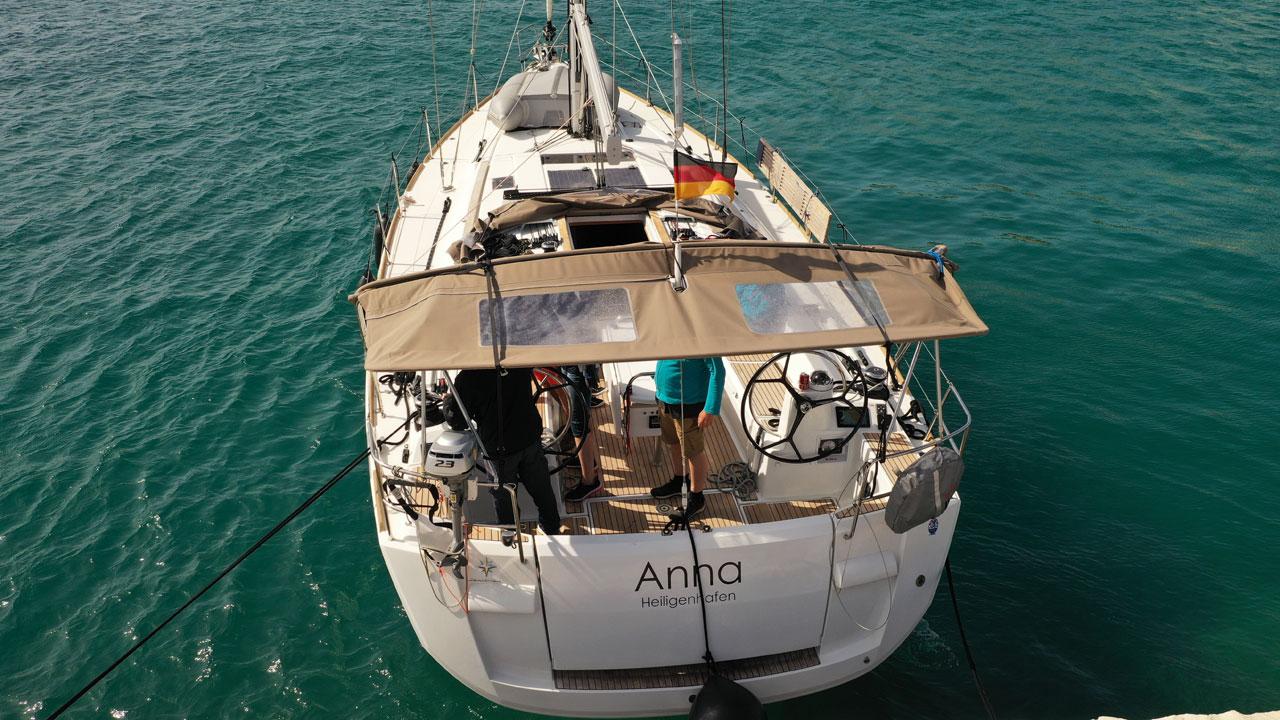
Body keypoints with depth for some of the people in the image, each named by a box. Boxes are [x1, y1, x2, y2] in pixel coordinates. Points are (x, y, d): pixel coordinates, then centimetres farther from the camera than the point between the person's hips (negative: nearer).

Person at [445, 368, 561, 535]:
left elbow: (456, 421, -13)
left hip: (499, 449, -4)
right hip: (530, 438, 4)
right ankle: (553, 529, 44)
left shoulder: (467, 378, -24)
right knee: (541, 490, 25)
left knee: (504, 498, 19)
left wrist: (447, 402, 6)